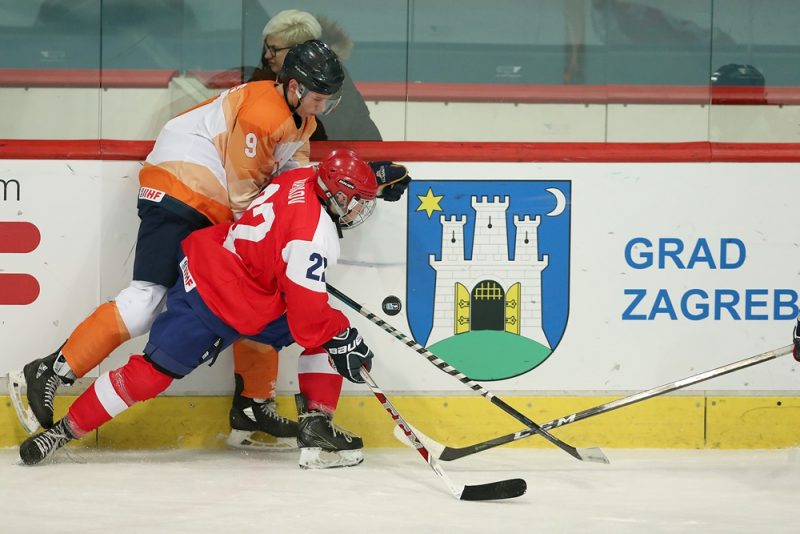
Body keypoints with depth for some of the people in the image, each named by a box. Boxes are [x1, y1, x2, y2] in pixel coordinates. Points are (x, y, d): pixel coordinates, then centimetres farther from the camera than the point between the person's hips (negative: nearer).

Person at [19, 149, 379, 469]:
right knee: (153, 373, -6)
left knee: (329, 333, 3)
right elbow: (307, 311, -25)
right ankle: (66, 429, 6)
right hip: (211, 304, -10)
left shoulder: (304, 178, -3)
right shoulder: (314, 236, -27)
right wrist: (340, 339, -16)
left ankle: (318, 428, 1)